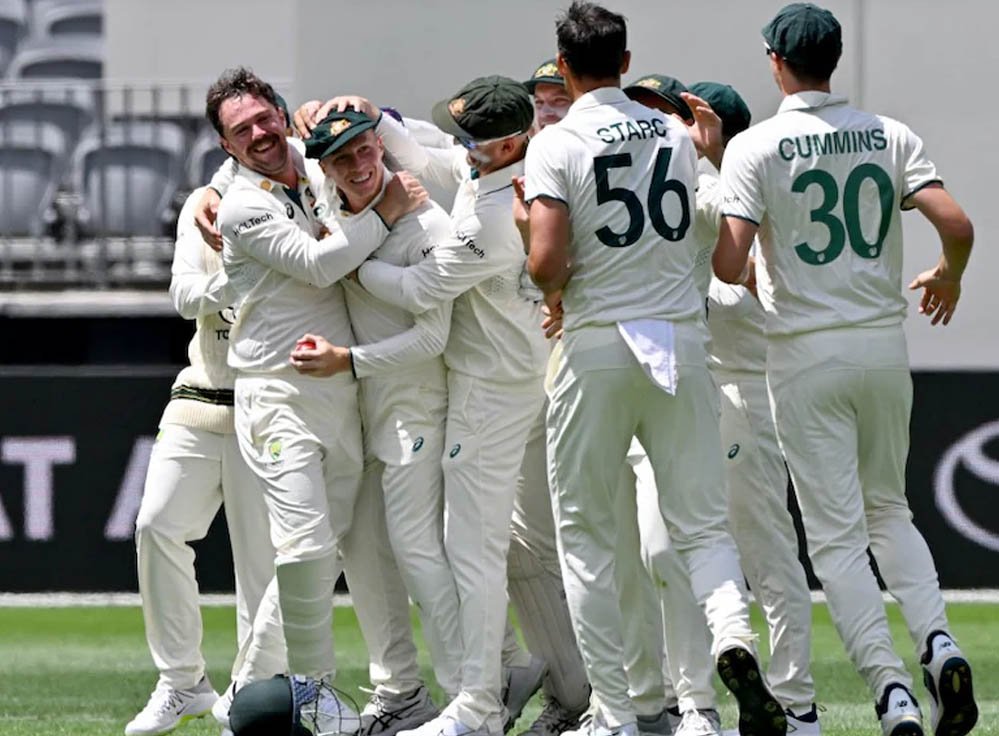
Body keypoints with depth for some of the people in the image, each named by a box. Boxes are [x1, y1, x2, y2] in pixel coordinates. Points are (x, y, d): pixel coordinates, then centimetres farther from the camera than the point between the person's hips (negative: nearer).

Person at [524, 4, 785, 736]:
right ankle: (735, 638, -23)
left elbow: (547, 259, -19)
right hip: (681, 340, 3)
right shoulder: (677, 134, 8)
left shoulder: (557, 144, -7)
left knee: (585, 534, 7)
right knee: (702, 524, 7)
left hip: (597, 345, -3)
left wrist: (554, 291, 4)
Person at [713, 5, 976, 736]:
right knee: (888, 509, 21)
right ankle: (938, 641, -3)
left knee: (837, 534, -1)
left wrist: (745, 275, 9)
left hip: (806, 356, -3)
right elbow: (957, 225, -7)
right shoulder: (890, 136, 3)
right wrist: (948, 277, 15)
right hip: (884, 345, 4)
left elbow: (730, 262, -16)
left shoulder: (755, 148, -7)